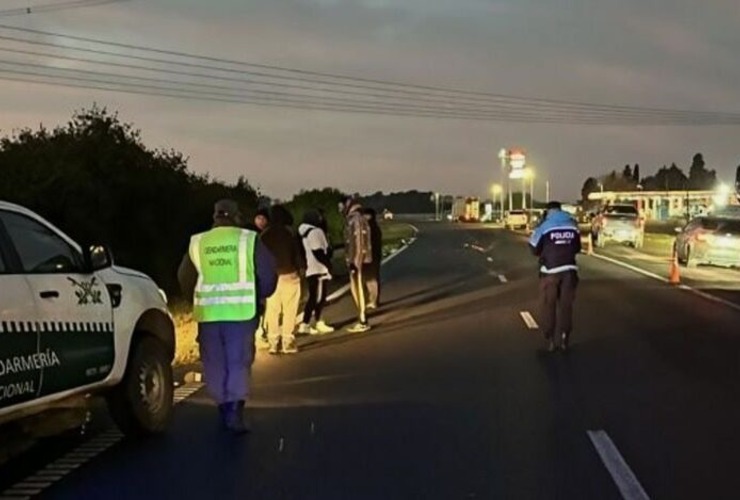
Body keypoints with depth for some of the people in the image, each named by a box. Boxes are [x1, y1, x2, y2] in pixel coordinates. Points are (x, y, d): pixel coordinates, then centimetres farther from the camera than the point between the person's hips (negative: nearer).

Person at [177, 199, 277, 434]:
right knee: (239, 362, 3)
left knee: (215, 363, 13)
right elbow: (268, 273, -2)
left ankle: (224, 407, 20)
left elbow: (184, 278, 11)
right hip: (241, 311, -2)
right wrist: (259, 297, 14)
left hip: (208, 312, 2)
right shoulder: (249, 240, -2)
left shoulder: (197, 243, 6)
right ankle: (235, 411, -8)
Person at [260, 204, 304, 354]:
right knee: (289, 311, 0)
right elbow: (297, 254, -4)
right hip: (288, 274, -3)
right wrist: (300, 268, 8)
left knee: (272, 311, 6)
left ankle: (273, 343, 5)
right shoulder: (289, 232, -4)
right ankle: (288, 343, -2)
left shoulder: (264, 235, 3)